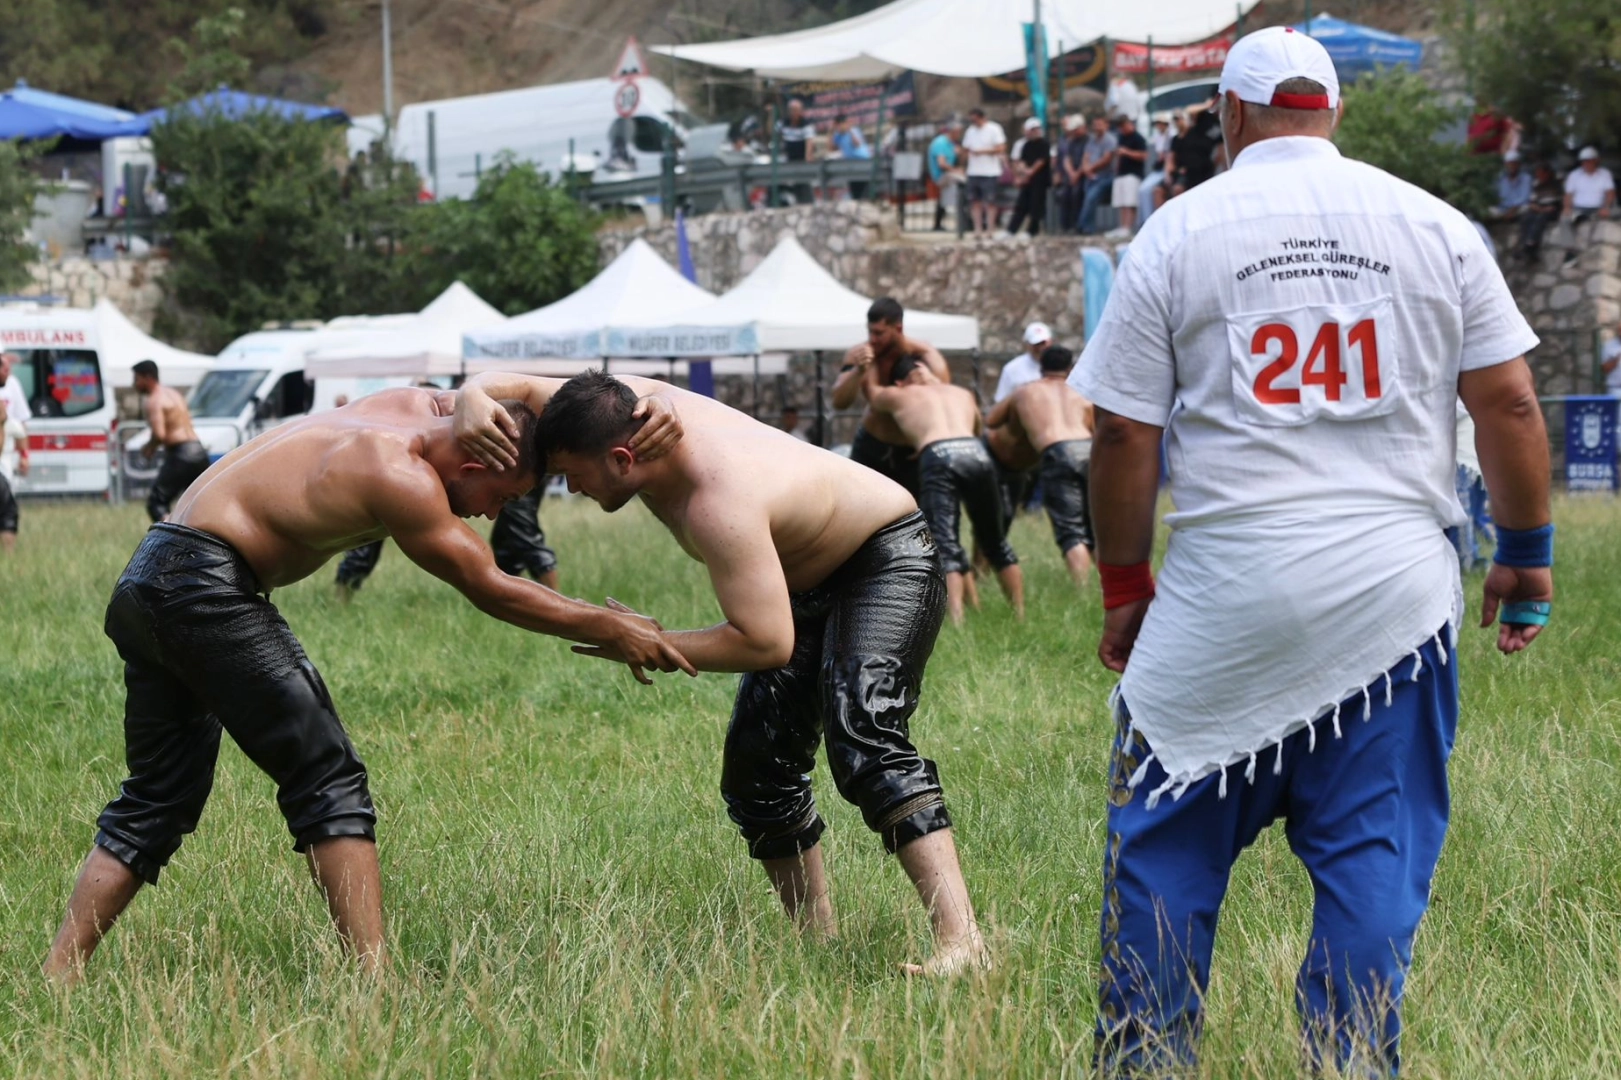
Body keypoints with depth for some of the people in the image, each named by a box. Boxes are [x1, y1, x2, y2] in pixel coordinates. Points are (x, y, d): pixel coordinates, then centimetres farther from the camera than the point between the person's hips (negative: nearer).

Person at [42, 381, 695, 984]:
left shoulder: (421, 408, 8)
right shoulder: (402, 480, -15)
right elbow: (491, 591, -8)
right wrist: (608, 630, -1)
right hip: (207, 583, -10)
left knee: (159, 798, 14)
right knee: (329, 783, -6)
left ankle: (58, 974, 11)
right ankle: (371, 974, -12)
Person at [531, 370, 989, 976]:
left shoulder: (718, 505, -39)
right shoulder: (635, 410, -15)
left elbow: (767, 644, -38)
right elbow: (510, 387, -3)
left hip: (888, 562, -10)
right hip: (809, 584, 10)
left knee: (861, 738, -30)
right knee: (757, 766, 5)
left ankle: (960, 940, -39)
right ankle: (819, 942, 11)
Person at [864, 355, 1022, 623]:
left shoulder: (898, 396, 25)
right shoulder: (962, 394, 33)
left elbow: (869, 386, 45)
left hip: (937, 457, -3)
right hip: (976, 453, 3)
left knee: (945, 544, -12)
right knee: (996, 543, 18)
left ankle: (956, 621, -29)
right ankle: (1020, 614, 19)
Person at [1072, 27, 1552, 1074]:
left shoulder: (1178, 231, 3)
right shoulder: (1434, 223, 6)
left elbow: (1124, 436, 2)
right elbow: (1509, 402, 4)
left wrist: (1124, 589, 11)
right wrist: (1527, 556, 13)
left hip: (1226, 588, -1)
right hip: (1398, 586, 1)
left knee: (1163, 837, 9)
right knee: (1376, 850, 5)